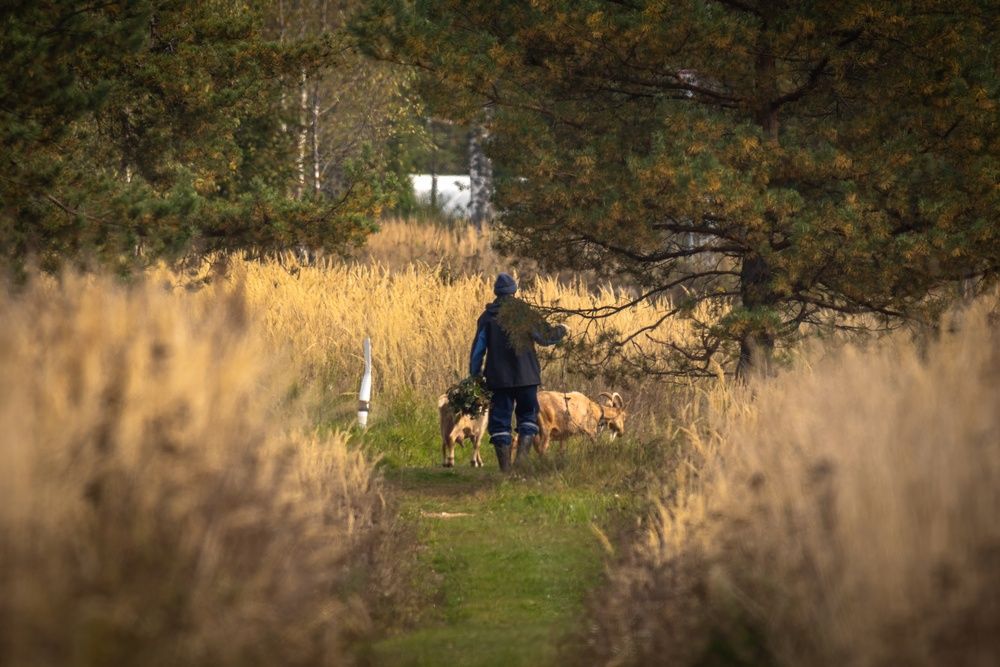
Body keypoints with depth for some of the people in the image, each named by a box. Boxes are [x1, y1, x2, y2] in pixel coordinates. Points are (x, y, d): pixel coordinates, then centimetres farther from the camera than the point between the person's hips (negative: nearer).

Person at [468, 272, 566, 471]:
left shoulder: (487, 317, 0)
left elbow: (478, 350, 0)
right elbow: (546, 337, 3)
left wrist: (475, 377, 7)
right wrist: (560, 331, 25)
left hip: (499, 379, 0)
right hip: (526, 377, 0)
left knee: (499, 421, 6)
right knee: (528, 416, 15)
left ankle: (505, 465, 1)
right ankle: (522, 454, -5)